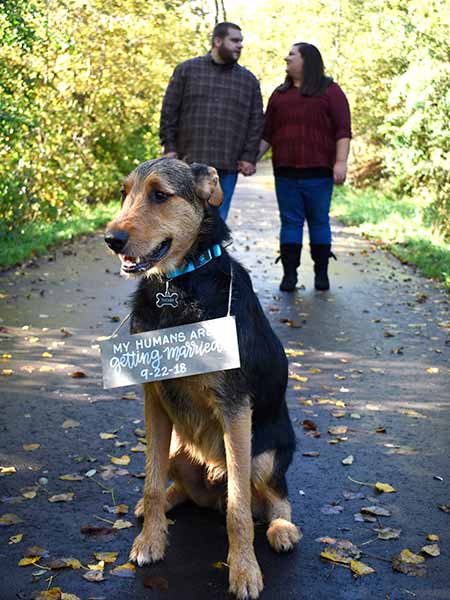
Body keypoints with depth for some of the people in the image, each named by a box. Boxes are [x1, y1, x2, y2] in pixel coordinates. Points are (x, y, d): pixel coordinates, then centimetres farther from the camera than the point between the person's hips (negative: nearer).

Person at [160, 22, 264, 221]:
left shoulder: (248, 80, 13)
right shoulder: (187, 70, 7)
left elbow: (256, 121, 11)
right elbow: (169, 111, 5)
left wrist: (249, 156, 2)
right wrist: (169, 147, -1)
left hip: (227, 167, 2)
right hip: (189, 162, -2)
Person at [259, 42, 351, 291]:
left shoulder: (330, 91, 4)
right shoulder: (280, 94, 17)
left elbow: (343, 130, -3)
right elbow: (267, 133, 17)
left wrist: (341, 161, -13)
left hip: (318, 171, -3)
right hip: (285, 171, 3)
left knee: (319, 221, 4)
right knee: (290, 221, 3)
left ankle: (322, 273, 13)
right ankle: (289, 274, 5)